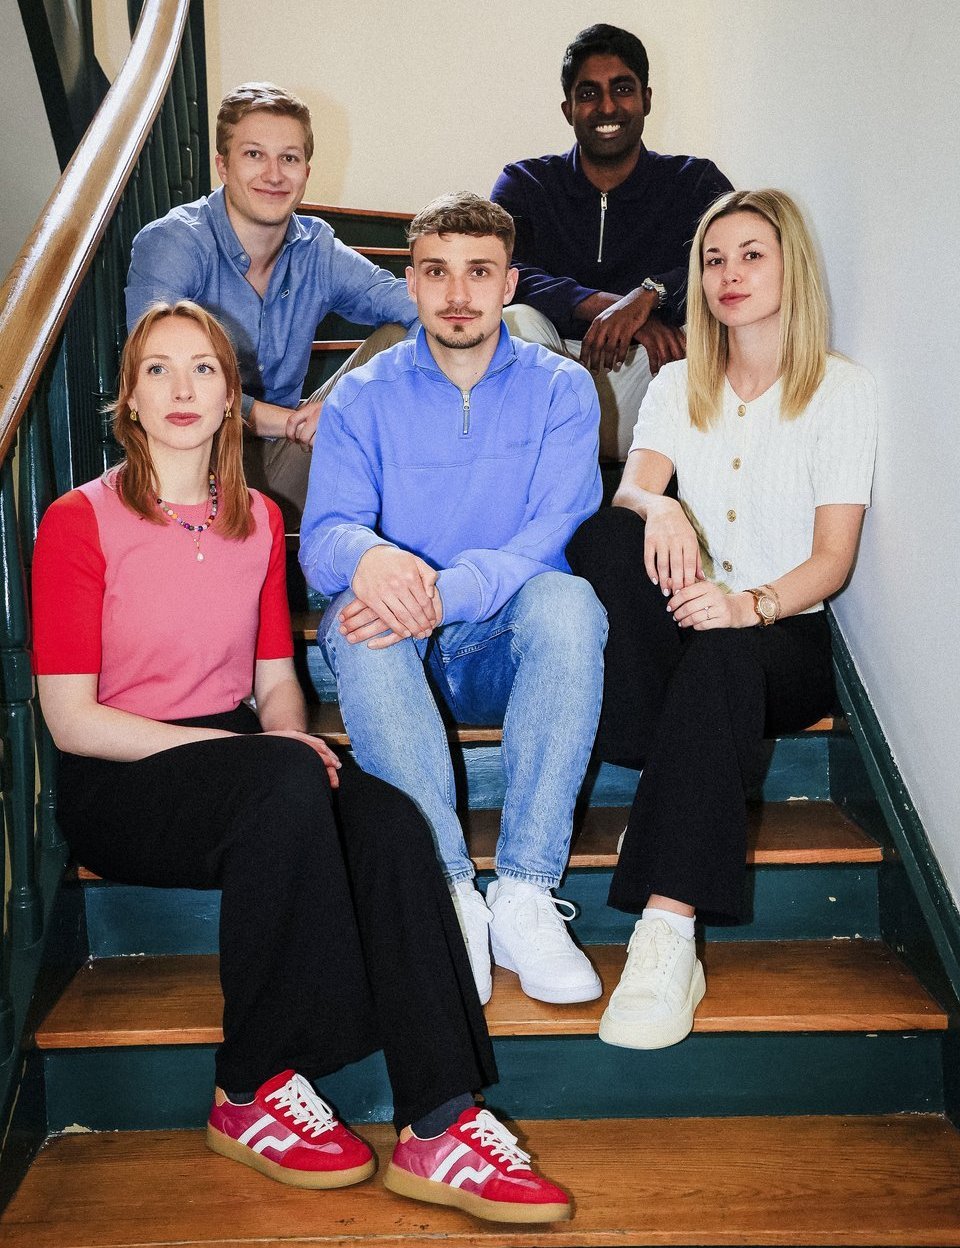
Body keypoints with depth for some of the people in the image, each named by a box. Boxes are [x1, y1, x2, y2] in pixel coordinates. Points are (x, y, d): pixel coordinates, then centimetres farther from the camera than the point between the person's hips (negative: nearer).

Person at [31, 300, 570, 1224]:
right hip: (119, 785, -5)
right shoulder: (80, 521, -5)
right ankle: (250, 1095, -19)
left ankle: (437, 1128, -25)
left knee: (390, 821, -25)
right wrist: (262, 751, -20)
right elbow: (71, 719, -11)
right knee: (287, 783, -35)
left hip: (236, 759, 5)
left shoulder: (257, 521, 13)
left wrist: (288, 734, -11)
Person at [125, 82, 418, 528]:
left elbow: (412, 304, -3)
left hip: (286, 460, 5)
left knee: (400, 338, -7)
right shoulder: (170, 244, -13)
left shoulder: (315, 248, 5)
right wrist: (289, 421, -26)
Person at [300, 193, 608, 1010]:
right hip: (403, 659, 1)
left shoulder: (560, 389, 2)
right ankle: (449, 892, -31)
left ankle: (525, 893, -31)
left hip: (510, 650, 0)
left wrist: (446, 592, -32)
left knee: (566, 601, -33)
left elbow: (553, 536, -12)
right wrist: (367, 557, -36)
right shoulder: (364, 397, 5)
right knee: (357, 620, -33)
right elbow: (324, 534, -9)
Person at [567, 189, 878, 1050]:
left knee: (720, 658, -38)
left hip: (788, 637, -3)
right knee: (610, 535, -26)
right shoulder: (679, 385, 14)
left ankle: (669, 935, -45)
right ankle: (670, 775, -27)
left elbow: (833, 558, -7)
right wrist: (657, 506, -30)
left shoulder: (842, 390, 2)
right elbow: (630, 489, -4)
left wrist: (751, 605, -28)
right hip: (685, 624, 3)